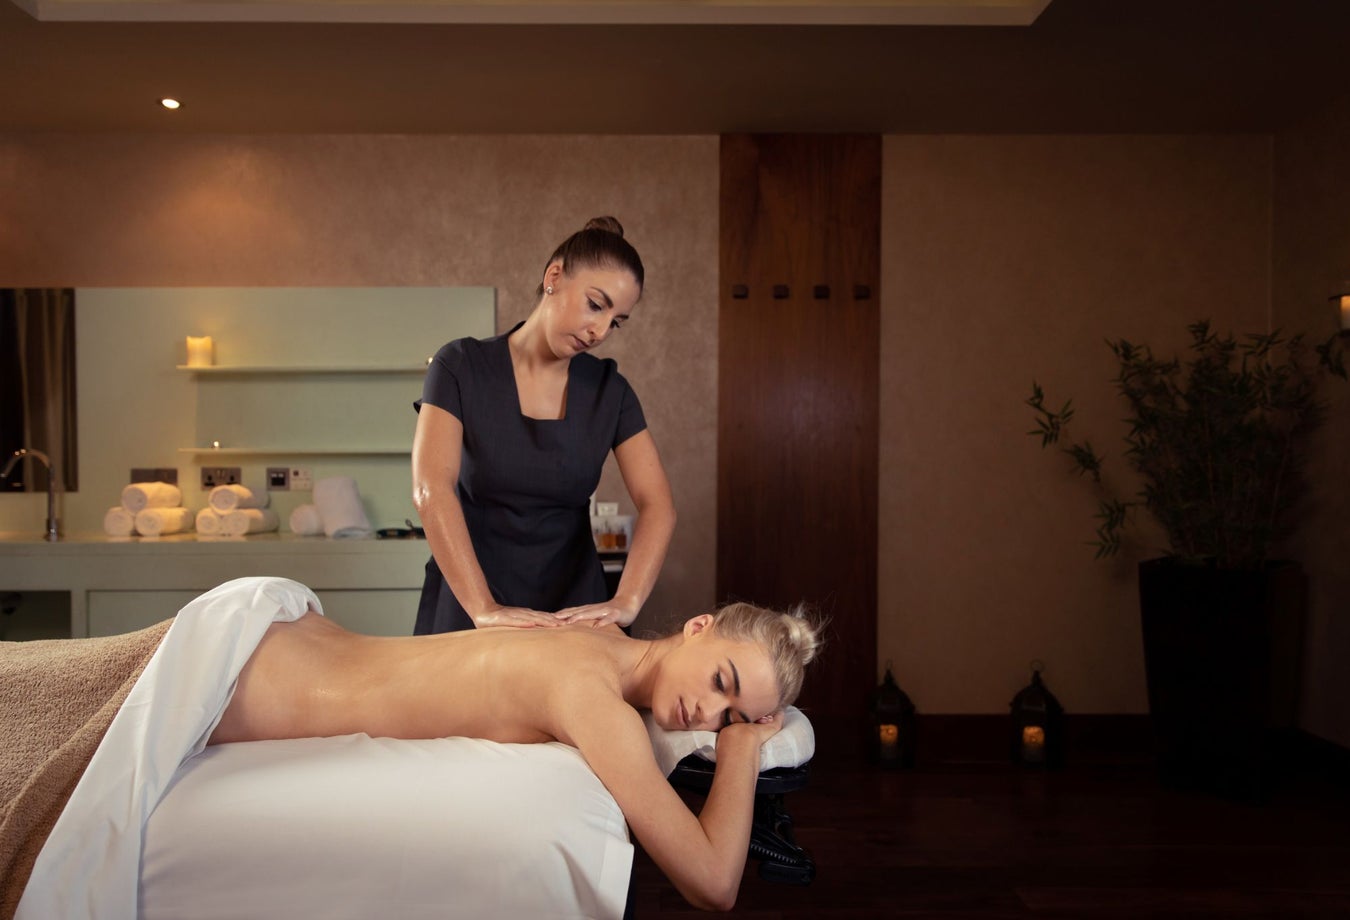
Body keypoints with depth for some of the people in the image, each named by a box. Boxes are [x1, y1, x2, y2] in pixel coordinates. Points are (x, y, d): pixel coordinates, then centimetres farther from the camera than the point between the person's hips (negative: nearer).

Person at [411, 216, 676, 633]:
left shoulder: (609, 389, -1)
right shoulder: (462, 367, -9)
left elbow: (657, 504, -9)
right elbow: (431, 490, -21)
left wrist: (626, 601, -25)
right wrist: (483, 608, -31)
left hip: (574, 607, 2)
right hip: (468, 603, -2)